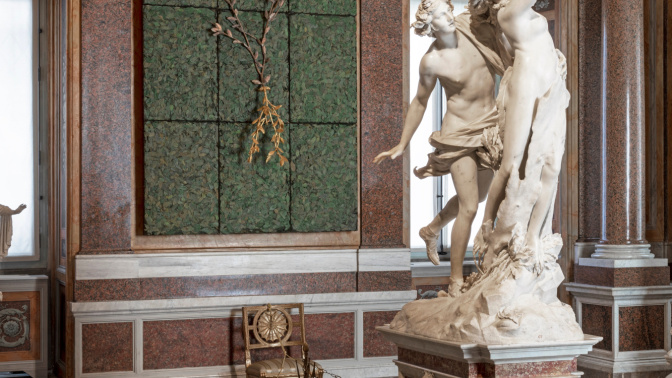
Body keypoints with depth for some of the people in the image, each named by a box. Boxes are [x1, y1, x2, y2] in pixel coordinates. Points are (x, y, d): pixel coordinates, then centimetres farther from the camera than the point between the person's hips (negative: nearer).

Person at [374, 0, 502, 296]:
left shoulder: (471, 26, -6)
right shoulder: (432, 61, -16)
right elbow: (420, 103, -3)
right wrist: (402, 145, 1)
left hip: (489, 127, 6)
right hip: (459, 133, -6)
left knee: (477, 197, 22)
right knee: (469, 208, -8)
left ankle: (431, 230, 48)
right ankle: (456, 280, 4)